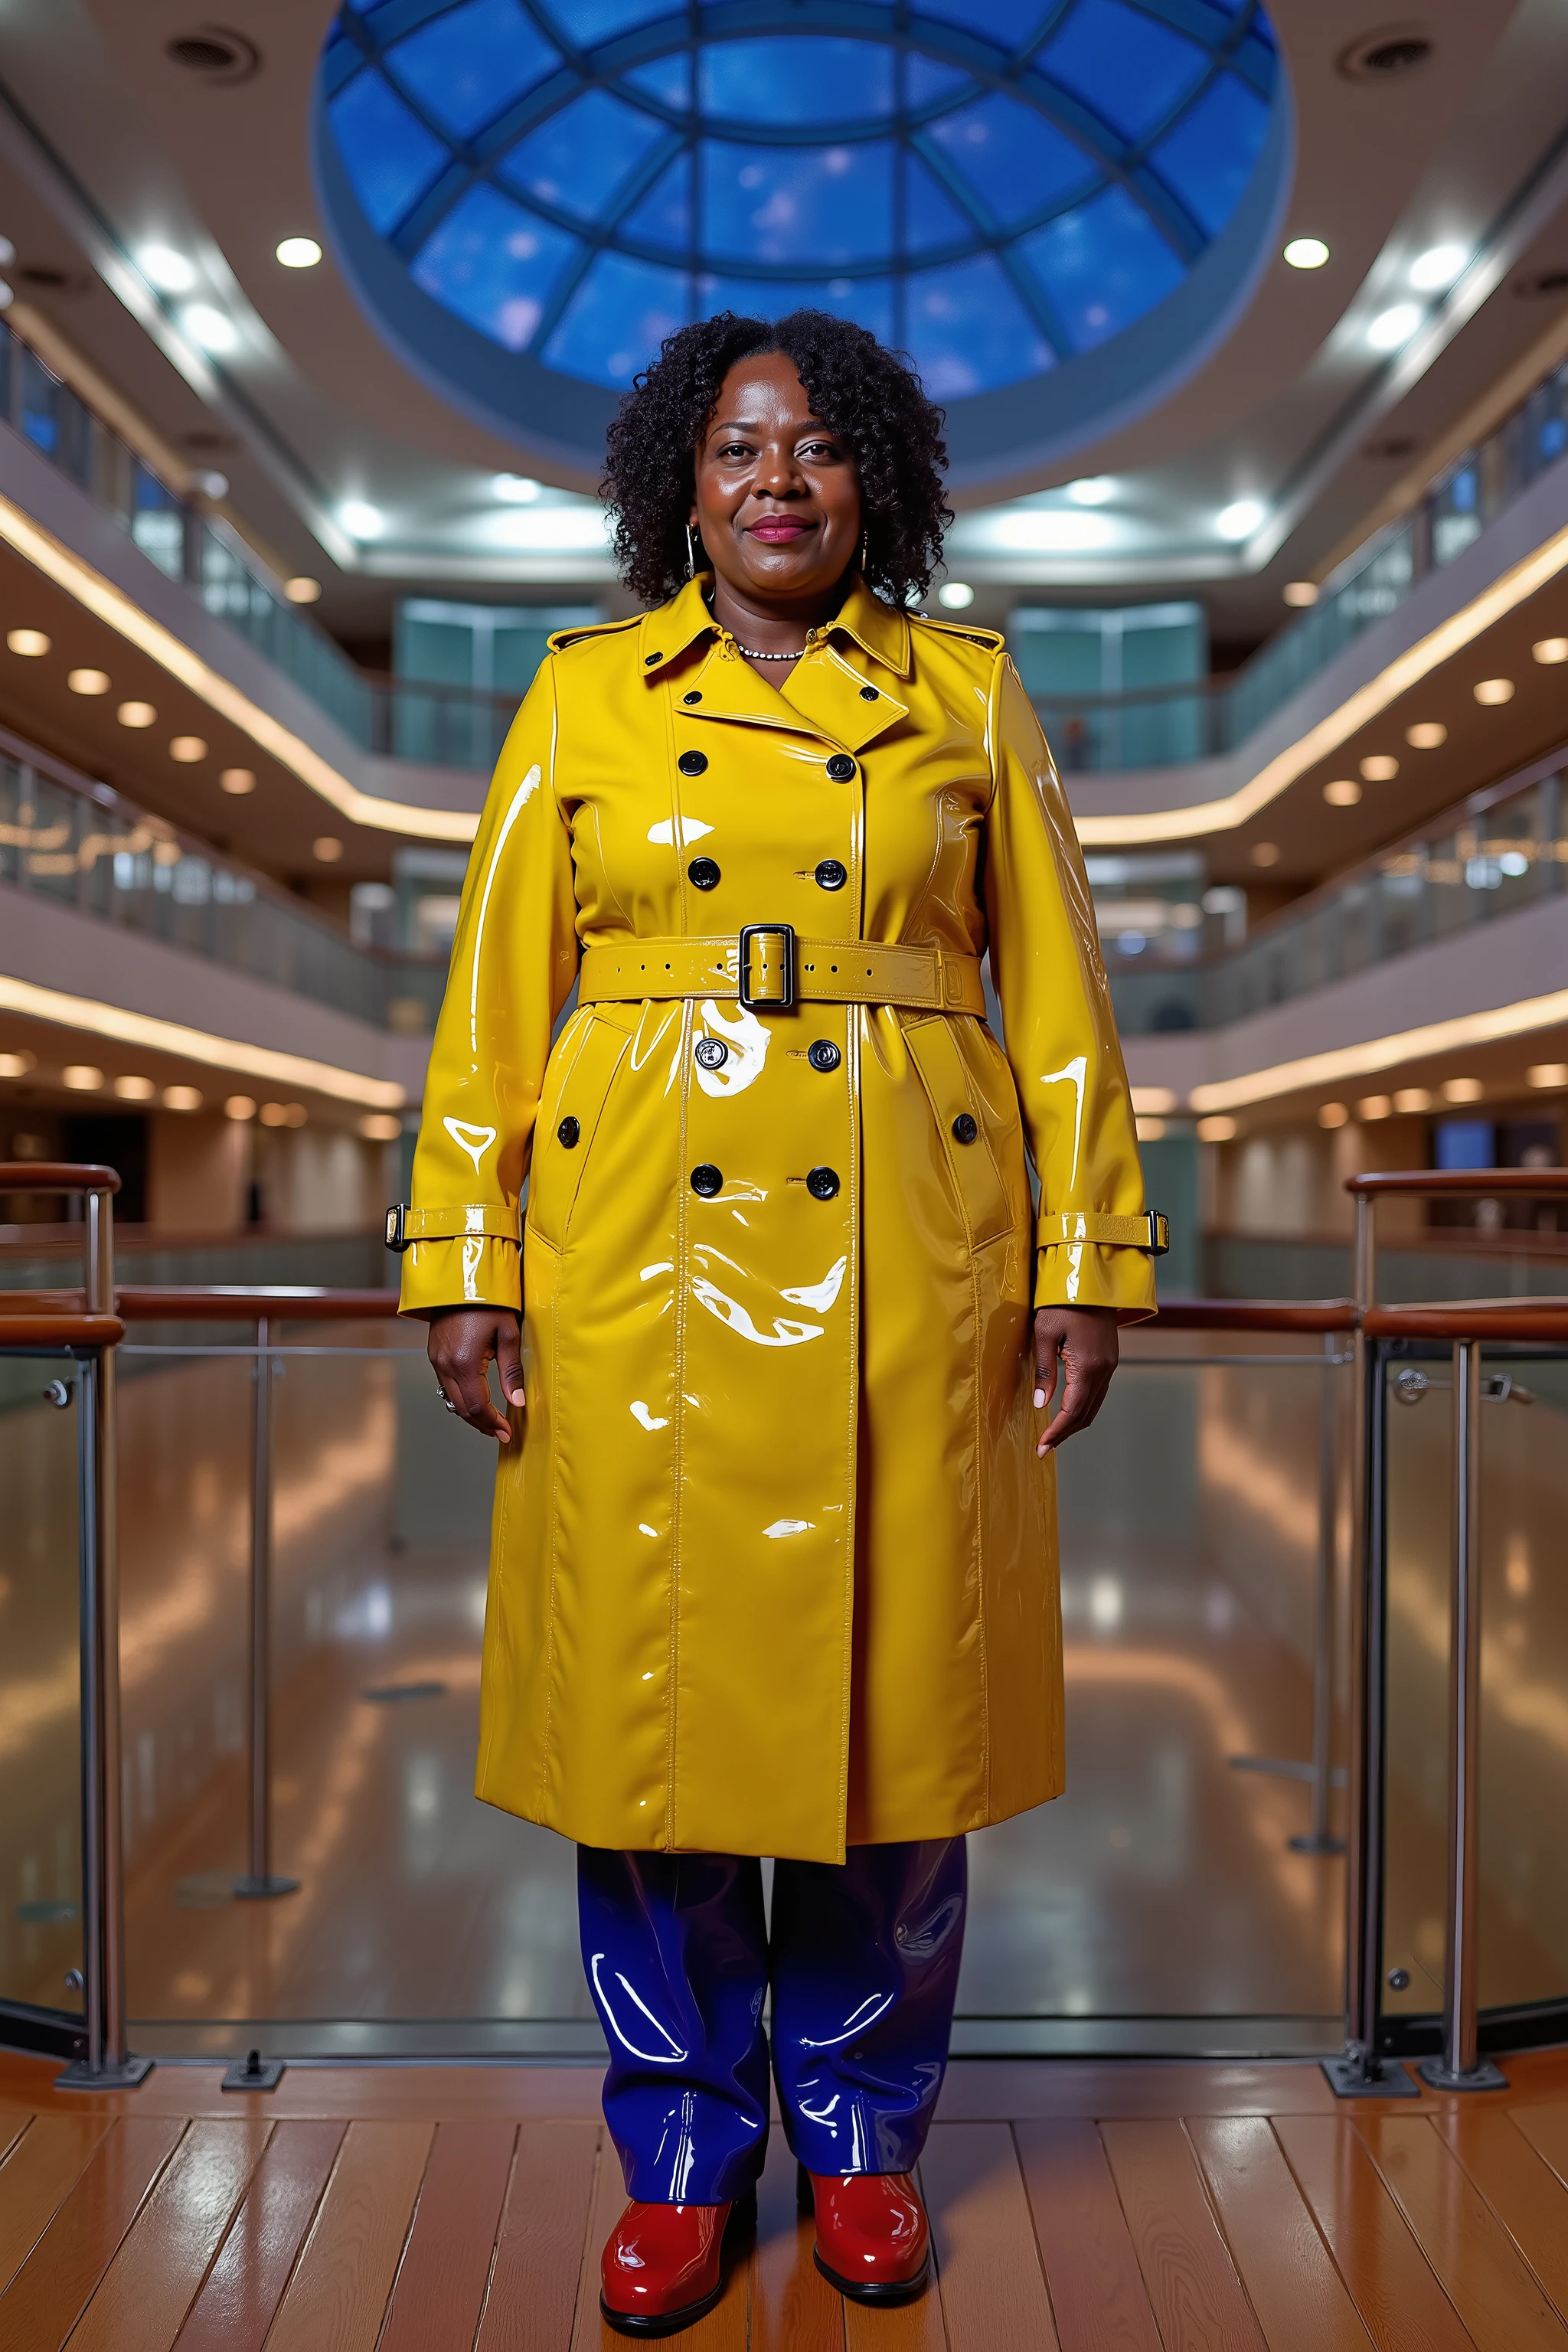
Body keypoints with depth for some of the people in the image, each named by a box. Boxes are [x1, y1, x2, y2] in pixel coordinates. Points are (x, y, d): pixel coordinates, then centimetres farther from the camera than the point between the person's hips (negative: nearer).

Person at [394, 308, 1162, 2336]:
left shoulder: (969, 694, 10)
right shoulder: (584, 697, 10)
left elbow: (1058, 1003, 7)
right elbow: (494, 1003, 6)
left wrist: (1086, 1262, 0)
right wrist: (465, 1262, -1)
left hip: (906, 1264, 0)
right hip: (645, 1254, 0)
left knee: (893, 1700, 6)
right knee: (652, 1704, 4)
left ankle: (862, 2134, 29)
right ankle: (683, 2159, 25)